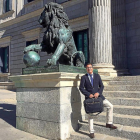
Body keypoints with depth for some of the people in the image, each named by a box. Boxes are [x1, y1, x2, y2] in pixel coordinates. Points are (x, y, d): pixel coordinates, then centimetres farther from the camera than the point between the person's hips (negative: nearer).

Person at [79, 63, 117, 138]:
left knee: (110, 106, -1)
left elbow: (101, 86, 4)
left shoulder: (97, 76, 7)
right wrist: (88, 94, -16)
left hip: (98, 96, 3)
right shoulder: (84, 77, 0)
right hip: (89, 97, -3)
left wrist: (98, 93, -13)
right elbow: (81, 88, -6)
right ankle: (91, 132, 12)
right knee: (90, 114, 0)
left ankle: (109, 123, 14)